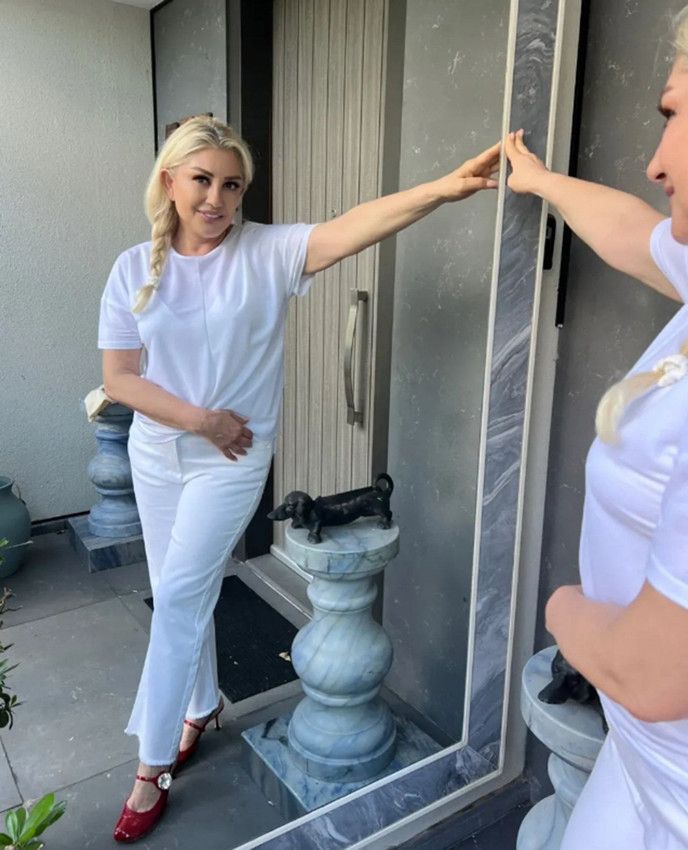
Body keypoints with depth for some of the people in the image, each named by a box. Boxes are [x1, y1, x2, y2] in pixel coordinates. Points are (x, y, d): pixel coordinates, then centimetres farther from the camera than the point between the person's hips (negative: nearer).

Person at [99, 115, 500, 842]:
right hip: (157, 454, 4)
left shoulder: (267, 251, -10)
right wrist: (200, 419, -14)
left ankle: (152, 766, 15)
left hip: (233, 459, -4)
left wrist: (444, 188, -38)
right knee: (180, 594, 16)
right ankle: (201, 705, 43)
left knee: (180, 595, -4)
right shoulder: (134, 269, -3)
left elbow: (354, 226, -26)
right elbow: (118, 378, -5)